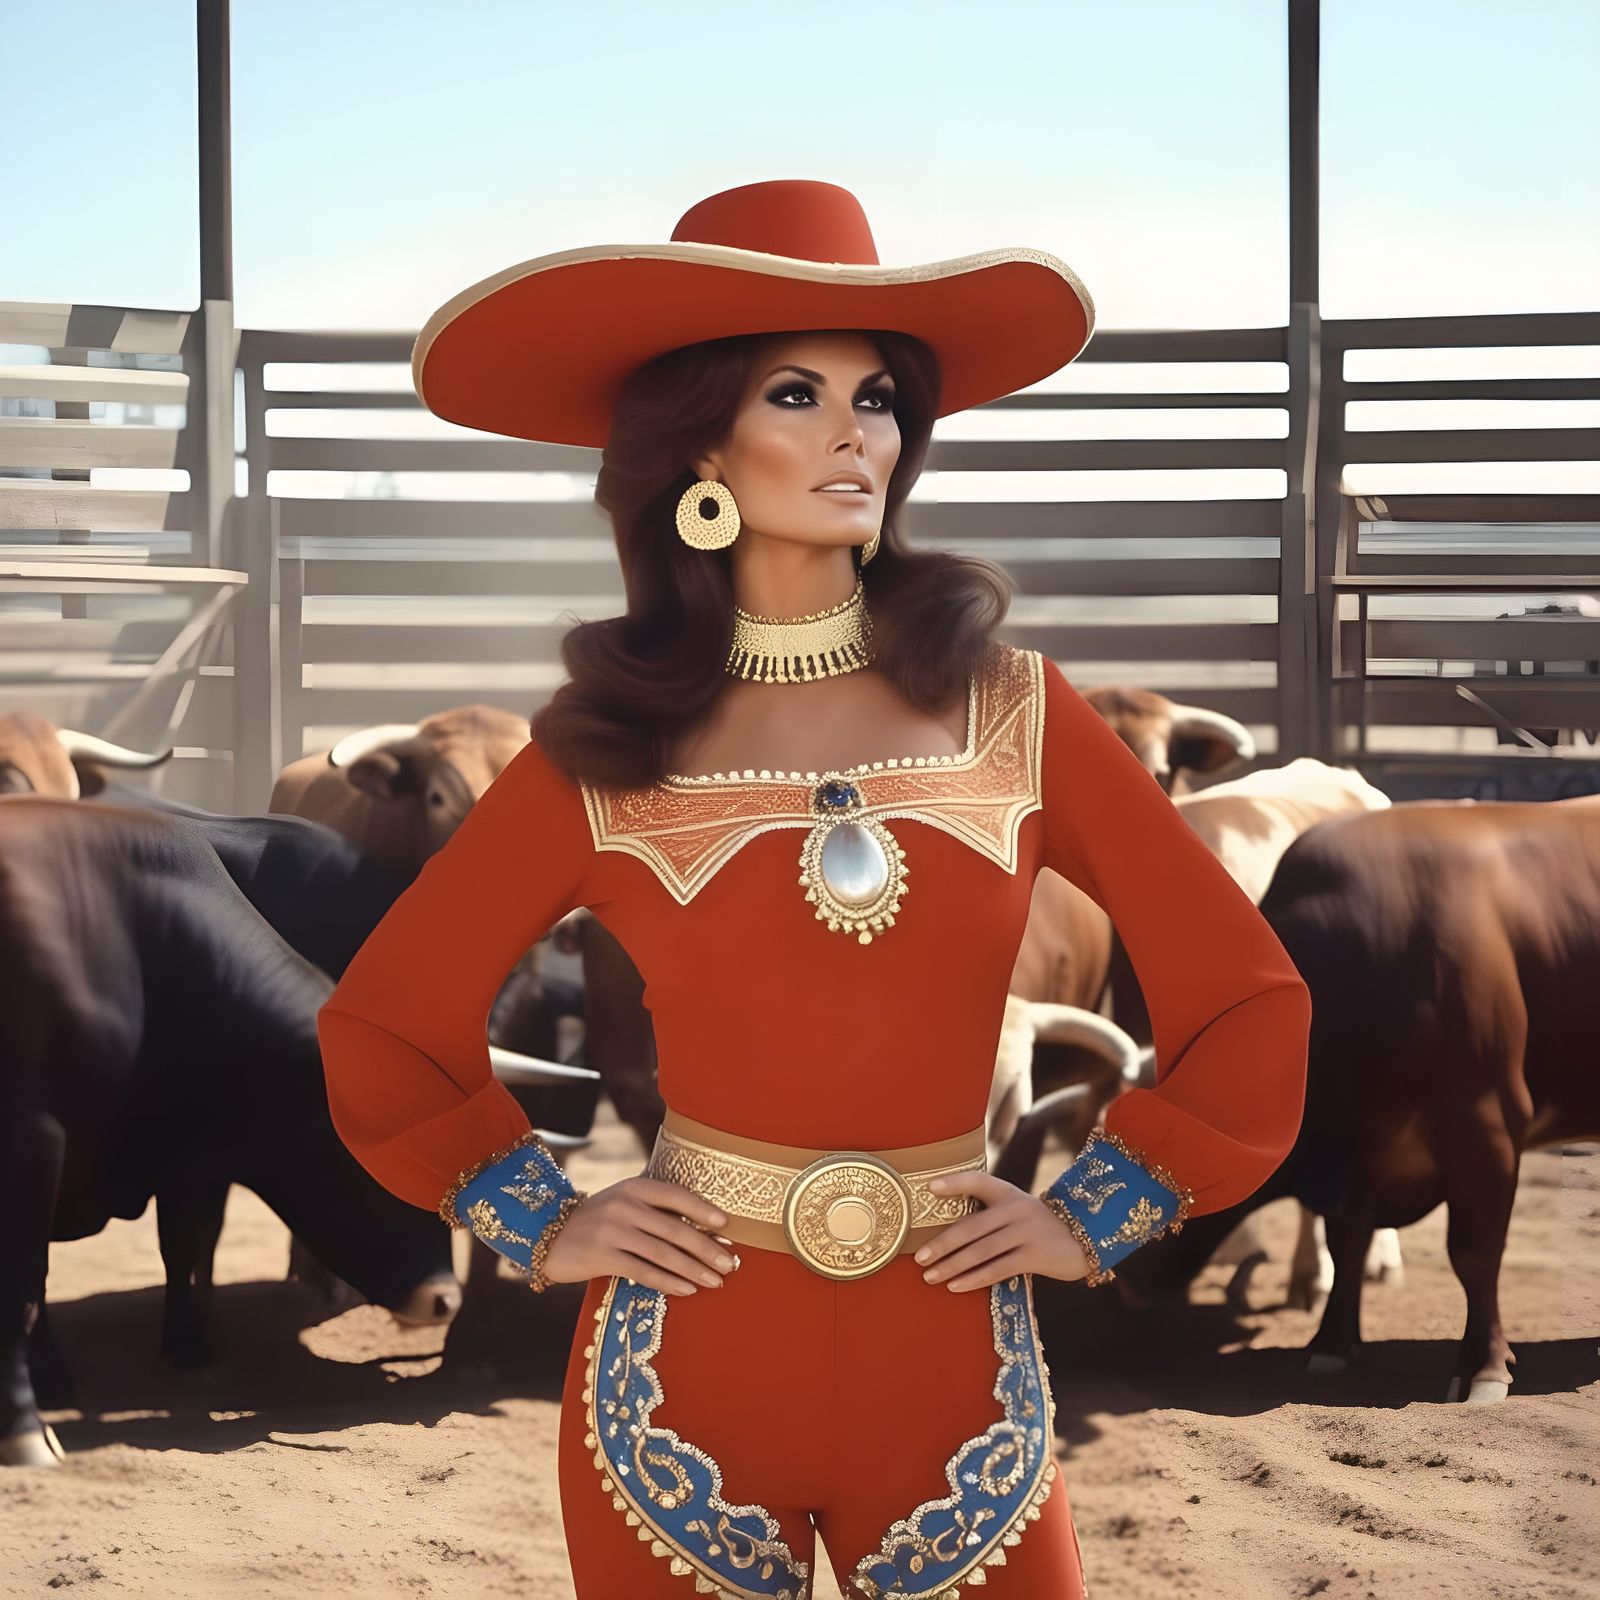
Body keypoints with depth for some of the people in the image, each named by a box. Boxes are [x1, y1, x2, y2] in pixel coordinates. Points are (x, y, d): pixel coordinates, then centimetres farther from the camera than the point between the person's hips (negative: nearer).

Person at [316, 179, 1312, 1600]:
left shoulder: (1010, 712, -1)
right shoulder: (604, 753, -2)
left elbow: (1248, 1001, 3)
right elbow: (381, 1029, 8)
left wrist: (1096, 1217, 1)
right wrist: (545, 1227, 2)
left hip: (954, 1364, 1)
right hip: (686, 1363, 0)